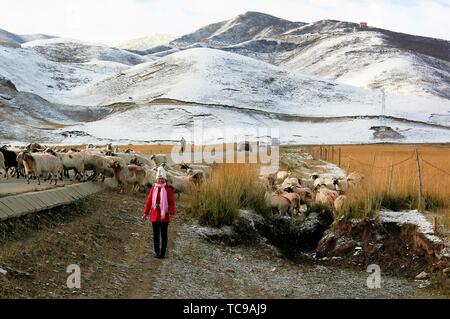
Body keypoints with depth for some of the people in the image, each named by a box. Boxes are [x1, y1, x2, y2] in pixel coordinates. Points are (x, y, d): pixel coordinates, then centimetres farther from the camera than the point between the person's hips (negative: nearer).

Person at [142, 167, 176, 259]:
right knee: (156, 234, 8)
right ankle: (157, 252, 17)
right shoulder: (153, 189, 4)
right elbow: (149, 201, 5)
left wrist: (171, 213, -19)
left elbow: (172, 202, -8)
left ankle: (163, 252, 12)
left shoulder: (168, 189, -5)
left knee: (163, 235, 5)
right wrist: (145, 213, 3)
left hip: (164, 216, -3)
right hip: (154, 215, 3)